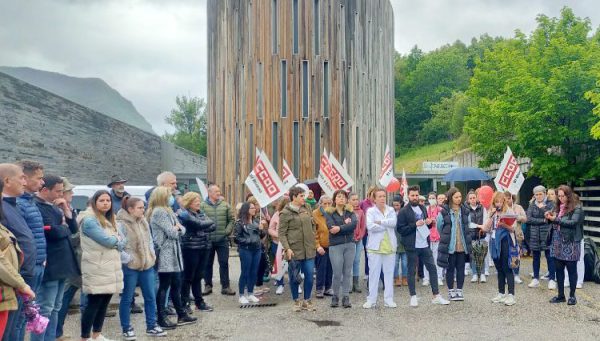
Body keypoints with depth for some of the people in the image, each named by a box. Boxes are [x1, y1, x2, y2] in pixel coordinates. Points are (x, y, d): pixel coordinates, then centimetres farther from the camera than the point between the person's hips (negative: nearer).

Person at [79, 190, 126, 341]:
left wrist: (115, 241, -8)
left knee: (104, 302, 13)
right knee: (93, 304, -5)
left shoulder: (109, 219, 17)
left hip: (111, 269, 9)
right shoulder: (89, 220, -12)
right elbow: (107, 240, -19)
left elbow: (121, 242, 13)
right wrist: (117, 240, 0)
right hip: (96, 271, -8)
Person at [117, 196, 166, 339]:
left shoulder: (144, 222, 9)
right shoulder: (121, 224, -15)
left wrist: (152, 255, 8)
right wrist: (129, 259, -18)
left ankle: (151, 326, 21)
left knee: (151, 297, 10)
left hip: (147, 265, 7)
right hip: (130, 267, -7)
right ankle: (126, 328, 19)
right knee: (127, 299, 6)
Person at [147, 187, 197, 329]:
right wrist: (177, 228, 2)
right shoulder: (158, 212, -12)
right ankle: (162, 318, 2)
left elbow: (182, 230, 14)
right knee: (164, 286, -4)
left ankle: (182, 315, 20)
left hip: (173, 253, 9)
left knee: (176, 285, 13)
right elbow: (172, 233, -18)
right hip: (165, 254, -9)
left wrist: (177, 228, -7)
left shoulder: (168, 211, 19)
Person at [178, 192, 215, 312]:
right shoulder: (184, 214, -8)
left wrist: (203, 229, -10)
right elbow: (199, 224, -19)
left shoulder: (201, 213, 15)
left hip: (204, 247, 7)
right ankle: (185, 303, 9)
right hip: (191, 248, -6)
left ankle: (199, 302, 20)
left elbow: (212, 226, 7)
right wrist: (209, 222, -2)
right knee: (188, 276, 1)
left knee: (198, 276, 13)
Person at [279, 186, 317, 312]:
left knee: (309, 276, 7)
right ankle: (296, 301, 22)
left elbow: (313, 225, 19)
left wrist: (314, 242, 14)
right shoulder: (285, 213, -8)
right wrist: (287, 248, -17)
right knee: (294, 277, 6)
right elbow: (282, 233, -9)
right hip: (294, 251, -5)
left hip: (309, 250, 5)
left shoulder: (306, 209, 9)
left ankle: (307, 300, 21)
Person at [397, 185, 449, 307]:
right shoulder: (403, 211, -6)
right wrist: (415, 225, -19)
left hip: (425, 245, 6)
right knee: (411, 271, 3)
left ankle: (436, 296, 14)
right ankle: (413, 296, 15)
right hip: (412, 246, -6)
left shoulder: (423, 208, 14)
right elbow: (400, 229, -11)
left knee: (432, 268, 6)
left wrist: (428, 223, 1)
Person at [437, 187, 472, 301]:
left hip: (462, 246, 3)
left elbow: (467, 227, 16)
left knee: (461, 268, 8)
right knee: (450, 268, 6)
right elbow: (439, 227, 3)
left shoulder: (465, 211, 5)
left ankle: (459, 290, 17)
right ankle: (451, 291, 15)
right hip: (450, 246, -3)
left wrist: (466, 241, 13)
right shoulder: (444, 212, -8)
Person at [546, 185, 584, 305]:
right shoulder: (558, 207, 12)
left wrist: (556, 219, -21)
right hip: (558, 242, 6)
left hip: (570, 243, -6)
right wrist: (550, 217, -3)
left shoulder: (577, 208, -6)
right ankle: (561, 295, 18)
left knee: (571, 269, 3)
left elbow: (573, 222, -18)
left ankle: (572, 296, 13)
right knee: (559, 269, 9)